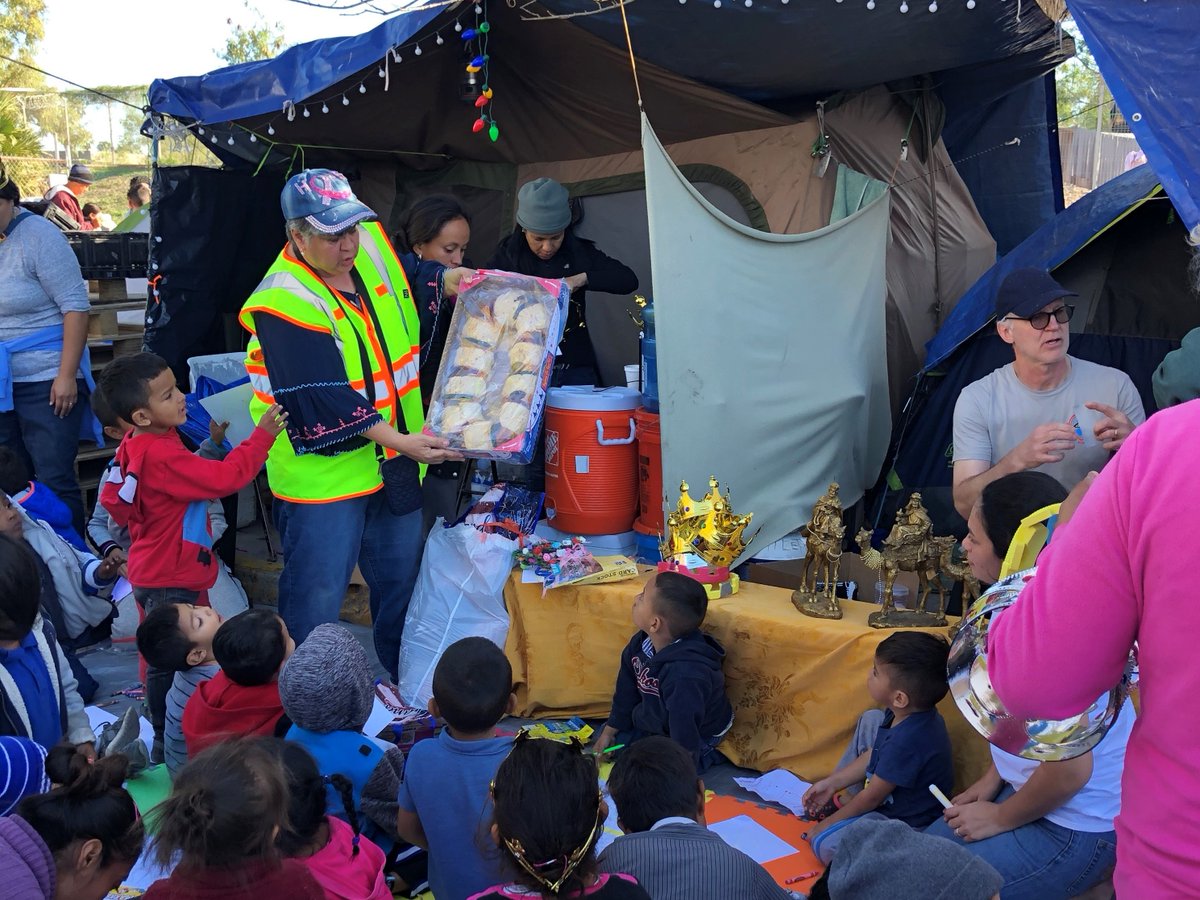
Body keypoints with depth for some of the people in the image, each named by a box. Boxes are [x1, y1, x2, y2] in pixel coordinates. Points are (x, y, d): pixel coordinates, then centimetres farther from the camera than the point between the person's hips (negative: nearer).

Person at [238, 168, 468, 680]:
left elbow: (407, 277, 23)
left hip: (395, 460, 7)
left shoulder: (373, 244, 0)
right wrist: (398, 441, -30)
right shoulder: (283, 303, -21)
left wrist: (445, 282, 2)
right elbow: (322, 397, -26)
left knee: (402, 580, 20)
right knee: (317, 597, 1)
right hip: (322, 470, -7)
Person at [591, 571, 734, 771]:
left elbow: (685, 730, -34)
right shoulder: (641, 643, -16)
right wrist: (609, 731, 8)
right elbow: (627, 691, 1)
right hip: (652, 723, 8)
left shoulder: (685, 675, -43)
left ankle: (704, 756, 1)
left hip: (694, 739, -8)